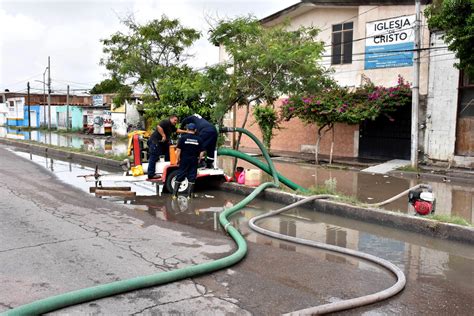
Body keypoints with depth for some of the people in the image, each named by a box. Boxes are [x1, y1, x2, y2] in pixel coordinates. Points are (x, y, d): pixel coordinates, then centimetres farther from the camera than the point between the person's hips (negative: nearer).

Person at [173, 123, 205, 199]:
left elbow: (178, 150, -8)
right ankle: (190, 195, 8)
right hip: (194, 161, 1)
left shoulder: (183, 138, -4)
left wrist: (178, 159, 0)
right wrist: (199, 159, 12)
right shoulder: (199, 139, 2)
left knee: (179, 177, 6)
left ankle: (174, 194, 8)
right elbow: (202, 152, 1)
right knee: (192, 178, 7)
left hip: (184, 161, -1)